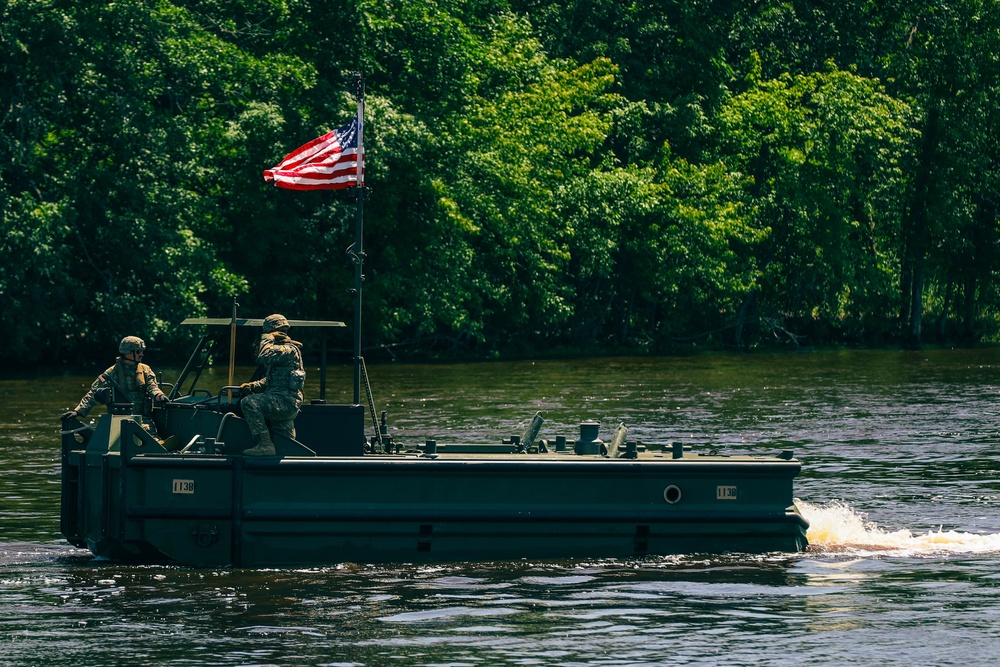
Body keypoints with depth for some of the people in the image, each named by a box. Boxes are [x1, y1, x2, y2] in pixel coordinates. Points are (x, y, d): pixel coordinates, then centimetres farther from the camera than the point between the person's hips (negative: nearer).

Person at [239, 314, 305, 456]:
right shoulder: (283, 349, 25)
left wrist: (267, 338, -7)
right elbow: (268, 380, 27)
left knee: (249, 402, -26)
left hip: (285, 402, -11)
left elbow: (263, 357, -24)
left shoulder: (289, 350, -9)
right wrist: (252, 386, 10)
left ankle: (265, 444, -29)